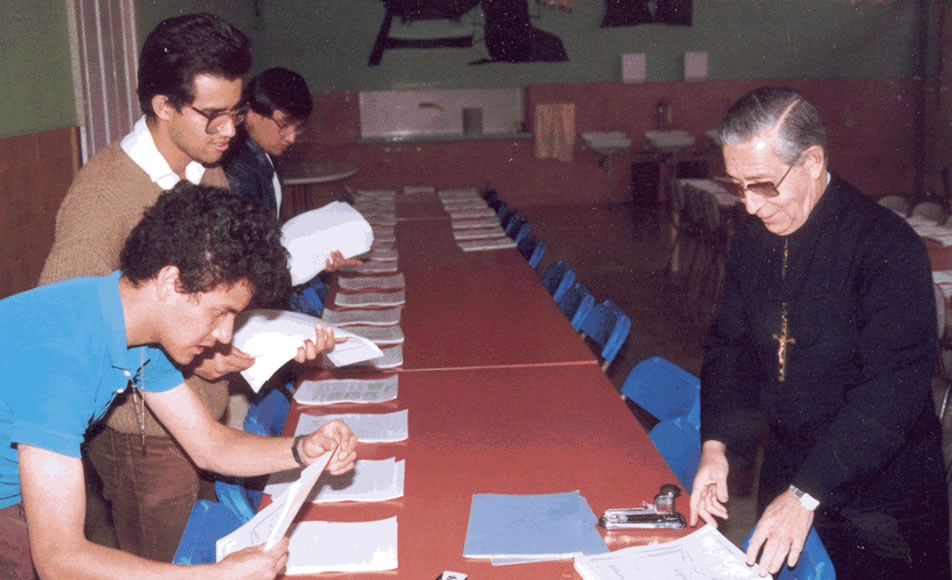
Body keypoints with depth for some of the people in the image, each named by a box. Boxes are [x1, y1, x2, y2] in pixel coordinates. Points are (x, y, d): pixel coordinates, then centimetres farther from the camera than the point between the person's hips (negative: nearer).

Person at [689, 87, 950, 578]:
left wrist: (807, 494, -31)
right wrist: (716, 444, -9)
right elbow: (731, 345, 6)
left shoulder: (887, 247, -22)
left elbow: (892, 391, -27)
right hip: (785, 471, 6)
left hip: (881, 492, -6)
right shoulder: (753, 237, 1)